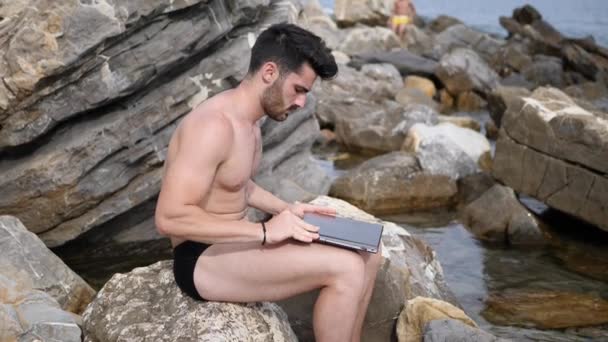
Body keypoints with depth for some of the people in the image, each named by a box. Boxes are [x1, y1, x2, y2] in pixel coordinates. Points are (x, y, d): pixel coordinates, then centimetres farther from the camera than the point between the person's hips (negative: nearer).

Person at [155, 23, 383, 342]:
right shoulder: (214, 125, -23)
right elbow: (169, 217, -28)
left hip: (232, 243, 10)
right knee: (345, 269, -23)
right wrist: (264, 231, -27)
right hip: (203, 259, -10)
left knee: (366, 255, 4)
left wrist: (286, 209, 8)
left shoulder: (248, 121, 8)